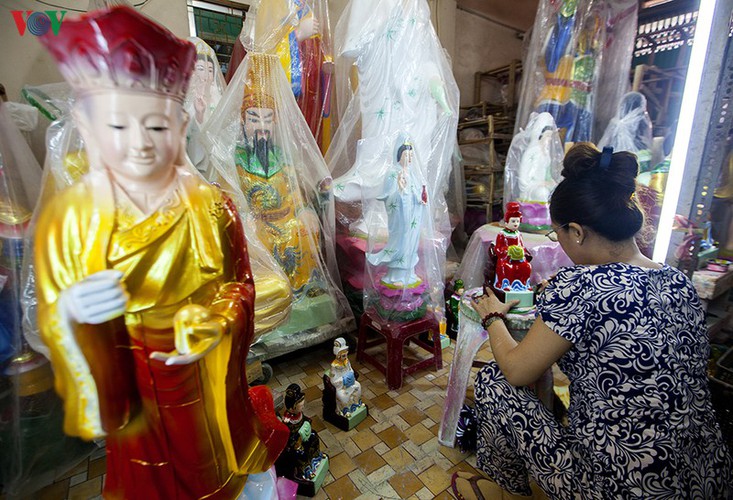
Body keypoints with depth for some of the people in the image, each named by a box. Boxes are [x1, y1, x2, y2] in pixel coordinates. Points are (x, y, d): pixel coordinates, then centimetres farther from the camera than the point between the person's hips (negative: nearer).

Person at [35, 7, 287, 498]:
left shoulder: (210, 206, -16)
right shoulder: (67, 214, -13)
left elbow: (240, 284, -10)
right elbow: (51, 317, -8)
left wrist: (212, 326, -28)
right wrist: (72, 311, -31)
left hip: (202, 374, -1)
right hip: (127, 381, 2)